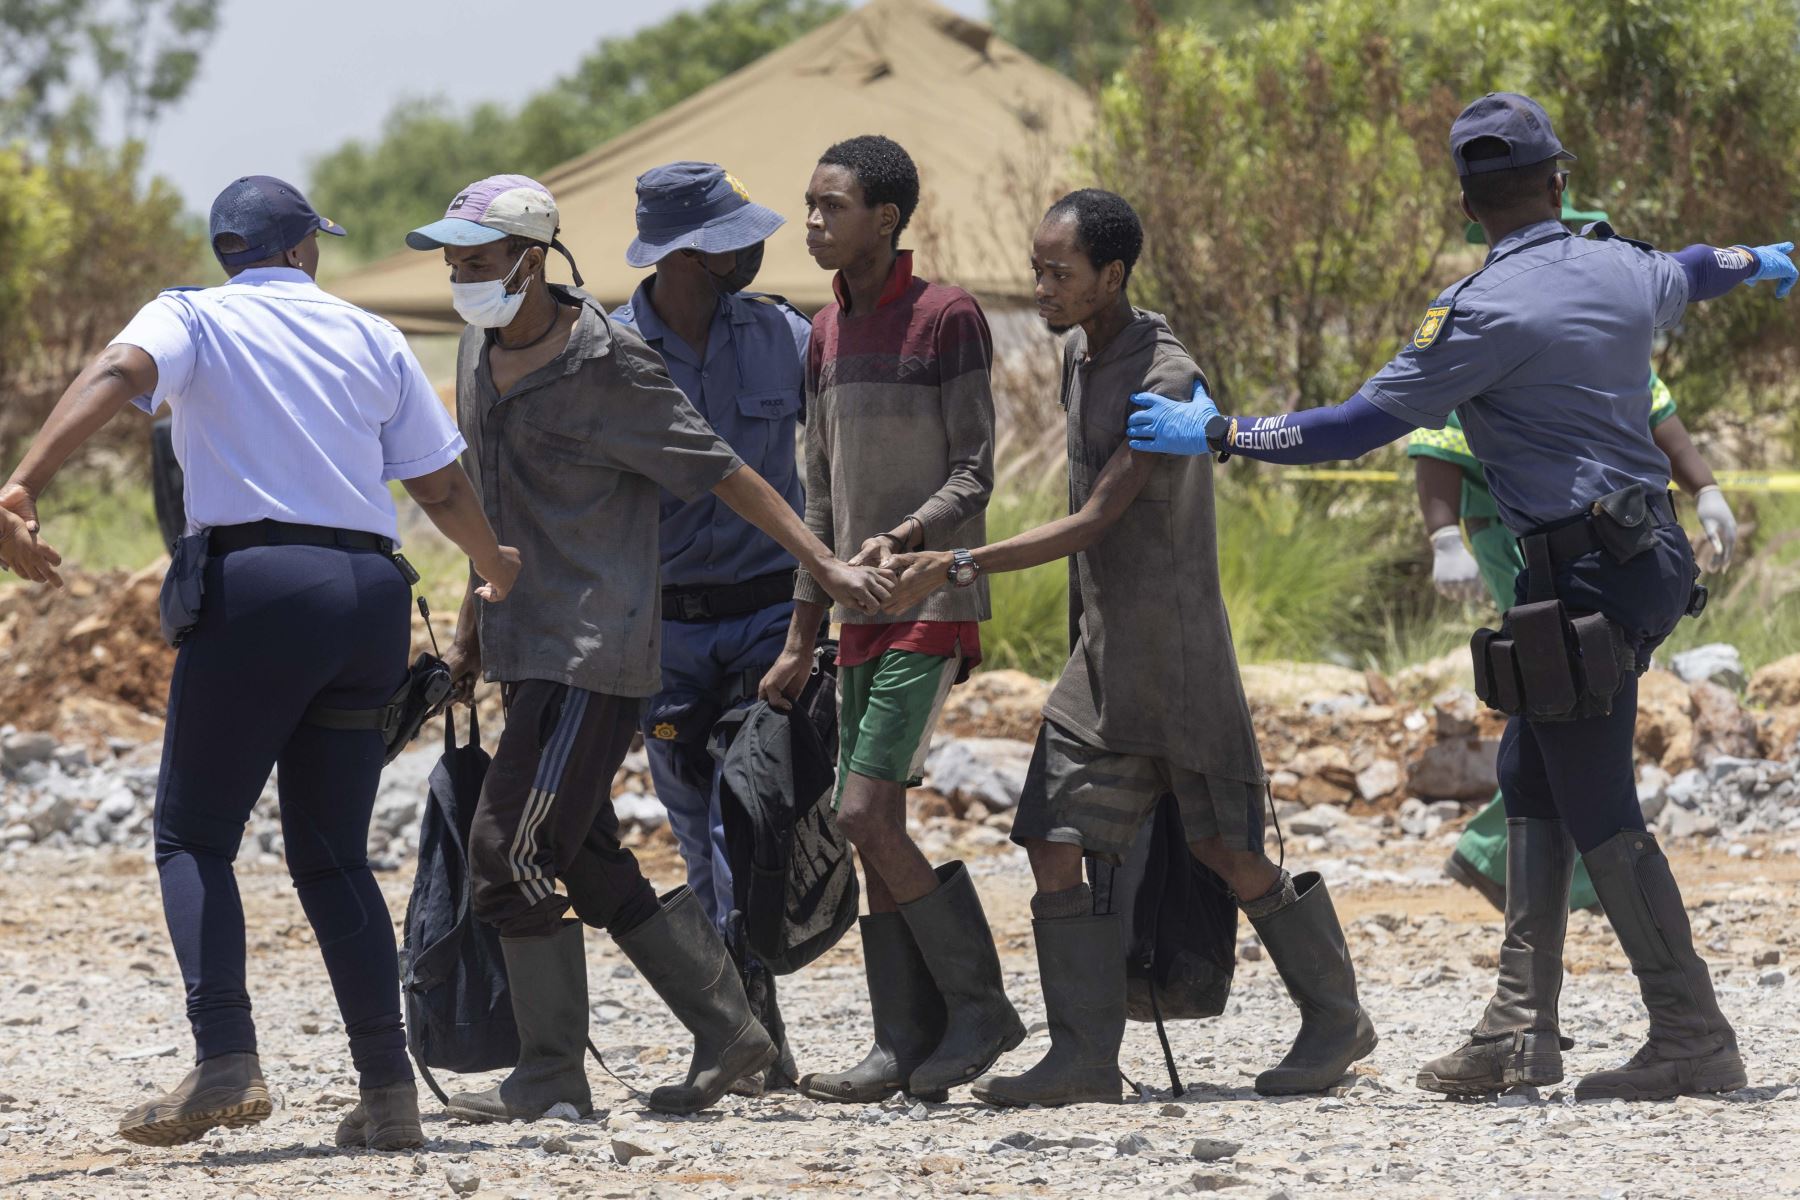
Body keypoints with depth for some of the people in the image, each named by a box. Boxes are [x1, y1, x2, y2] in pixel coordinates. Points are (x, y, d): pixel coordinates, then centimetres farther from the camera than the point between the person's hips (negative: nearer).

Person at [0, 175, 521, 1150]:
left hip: (256, 583, -4)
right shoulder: (371, 337, 18)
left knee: (192, 836, 2)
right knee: (331, 853, 12)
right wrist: (498, 571, 40)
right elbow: (442, 489, 19)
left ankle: (226, 1060, -17)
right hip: (372, 591, 4)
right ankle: (388, 1092, 3)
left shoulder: (192, 318, 7)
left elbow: (116, 375, -15)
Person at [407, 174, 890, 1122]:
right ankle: (728, 1034, 20)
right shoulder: (480, 350, 10)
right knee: (590, 865, 11)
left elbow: (723, 474, -11)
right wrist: (471, 627, 25)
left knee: (510, 849, -12)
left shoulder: (604, 368, -14)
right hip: (528, 648, 9)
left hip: (592, 653, -9)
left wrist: (824, 564, -13)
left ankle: (553, 1074, -3)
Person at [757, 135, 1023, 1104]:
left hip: (932, 611, -8)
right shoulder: (827, 333, 15)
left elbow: (975, 472, -11)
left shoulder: (948, 320, -8)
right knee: (874, 831, 4)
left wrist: (904, 538, -27)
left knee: (865, 815, -15)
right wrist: (802, 636, 17)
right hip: (861, 620, 8)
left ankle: (978, 1003, -3)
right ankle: (906, 1043, 6)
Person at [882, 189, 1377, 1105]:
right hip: (1100, 653, 8)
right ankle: (1084, 1057, -4)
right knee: (1055, 844, -4)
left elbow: (1093, 523, -23)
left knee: (1229, 852, -1)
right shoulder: (1079, 358, 10)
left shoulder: (1166, 380, -19)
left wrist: (955, 566, -28)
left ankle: (1335, 1020, 16)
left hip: (1177, 653, -8)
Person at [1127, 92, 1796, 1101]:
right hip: (1653, 552, 9)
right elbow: (1689, 272, 34)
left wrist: (1218, 434, -3)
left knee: (1598, 810, -5)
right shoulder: (1626, 272, 9)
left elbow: (1362, 425, -12)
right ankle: (1522, 1030, 11)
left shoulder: (1487, 311, -14)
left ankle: (1694, 1039, -5)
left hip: (1585, 576, -9)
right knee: (1533, 783, 13)